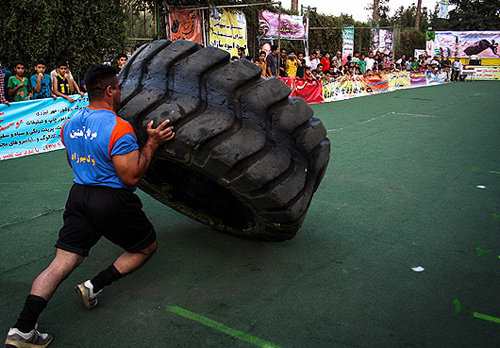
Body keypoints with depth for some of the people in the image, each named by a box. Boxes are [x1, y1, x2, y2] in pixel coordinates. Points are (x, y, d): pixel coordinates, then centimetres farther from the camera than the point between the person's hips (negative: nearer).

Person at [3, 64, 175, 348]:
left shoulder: (70, 124, 8)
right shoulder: (119, 128, -17)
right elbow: (131, 176, -18)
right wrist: (152, 143, -11)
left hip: (79, 196, 7)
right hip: (113, 201, -7)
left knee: (61, 263, 8)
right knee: (147, 247, 16)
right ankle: (95, 286, 10)